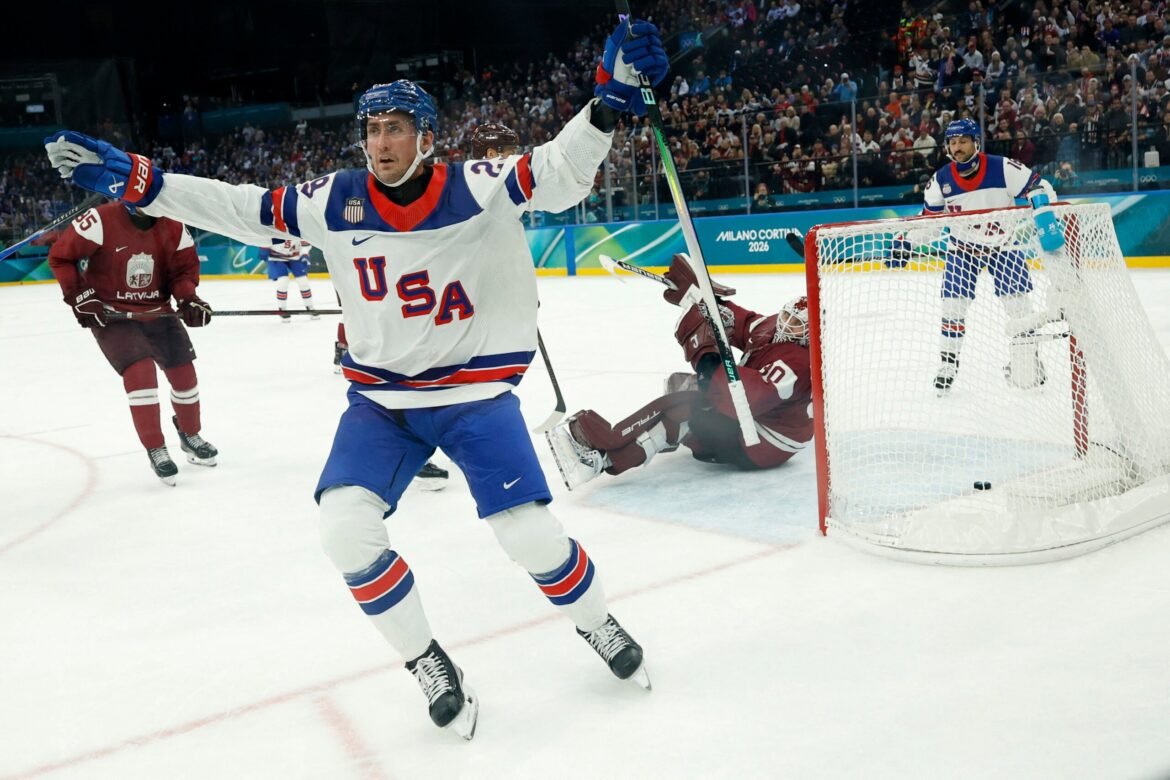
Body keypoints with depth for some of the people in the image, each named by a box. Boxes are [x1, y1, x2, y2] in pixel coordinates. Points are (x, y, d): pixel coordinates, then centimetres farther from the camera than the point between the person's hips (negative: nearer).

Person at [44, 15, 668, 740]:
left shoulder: (479, 188, -12)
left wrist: (610, 98, -32)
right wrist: (134, 178, -6)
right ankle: (427, 662, 7)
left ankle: (597, 623, 22)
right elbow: (241, 208, -1)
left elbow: (560, 175, -17)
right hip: (381, 396, 3)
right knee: (346, 525, -14)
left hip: (476, 391, -3)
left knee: (530, 532, -11)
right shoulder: (336, 202, -5)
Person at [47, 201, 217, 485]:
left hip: (156, 311, 5)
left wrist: (188, 299, -15)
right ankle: (155, 450, -7)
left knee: (184, 372, 4)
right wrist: (79, 296, -15)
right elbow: (60, 256, -11)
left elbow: (184, 267, 3)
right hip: (110, 315, -4)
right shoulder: (101, 220, -19)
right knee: (140, 372, -21)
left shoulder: (172, 227, -6)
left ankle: (190, 435, 31)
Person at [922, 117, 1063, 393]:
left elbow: (1039, 188, -17)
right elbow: (927, 217, -1)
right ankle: (947, 366, 6)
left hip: (1003, 243, -1)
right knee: (953, 303, -5)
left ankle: (1026, 360, 12)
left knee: (1017, 300, -3)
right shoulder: (940, 180, -11)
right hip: (962, 246, 2)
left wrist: (1046, 225, -30)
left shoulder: (1003, 168, -20)